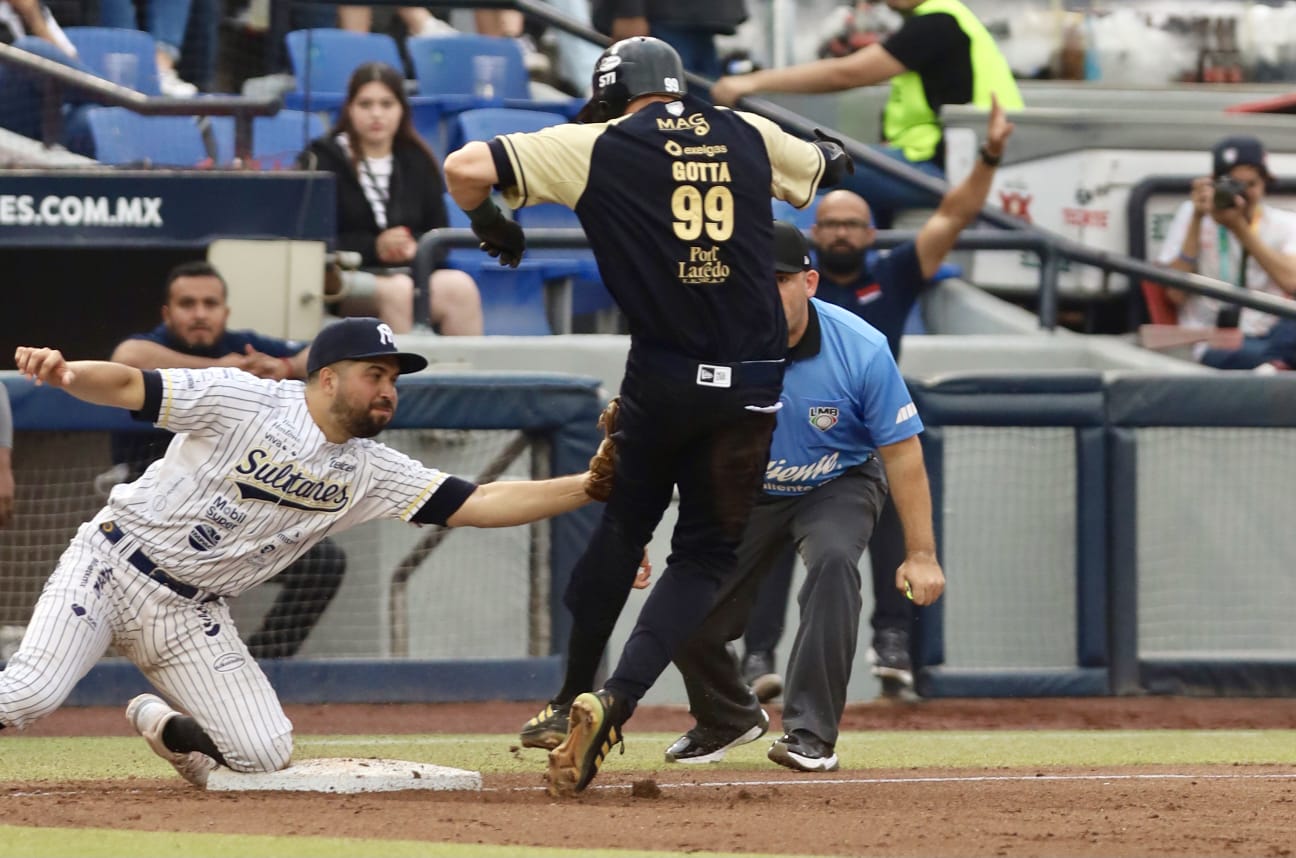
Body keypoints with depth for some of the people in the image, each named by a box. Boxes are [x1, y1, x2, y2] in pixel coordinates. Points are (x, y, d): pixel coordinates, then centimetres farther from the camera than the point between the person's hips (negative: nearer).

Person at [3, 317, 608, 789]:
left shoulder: (372, 473, 2)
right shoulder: (241, 401, -12)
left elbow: (478, 505, -3)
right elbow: (127, 387, -16)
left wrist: (590, 487, -13)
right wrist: (63, 373, -38)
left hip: (190, 614, 6)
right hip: (112, 565, -6)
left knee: (265, 754, -5)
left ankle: (163, 726, 22)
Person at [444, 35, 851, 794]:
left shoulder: (598, 147, -1)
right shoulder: (751, 137, 10)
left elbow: (465, 168, -7)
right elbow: (822, 168, 31)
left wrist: (492, 226, 14)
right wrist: (828, 156, 55)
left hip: (663, 376, -1)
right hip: (751, 382, 1)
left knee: (623, 524, 21)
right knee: (708, 552, 7)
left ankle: (575, 698, 26)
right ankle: (615, 701, -11)